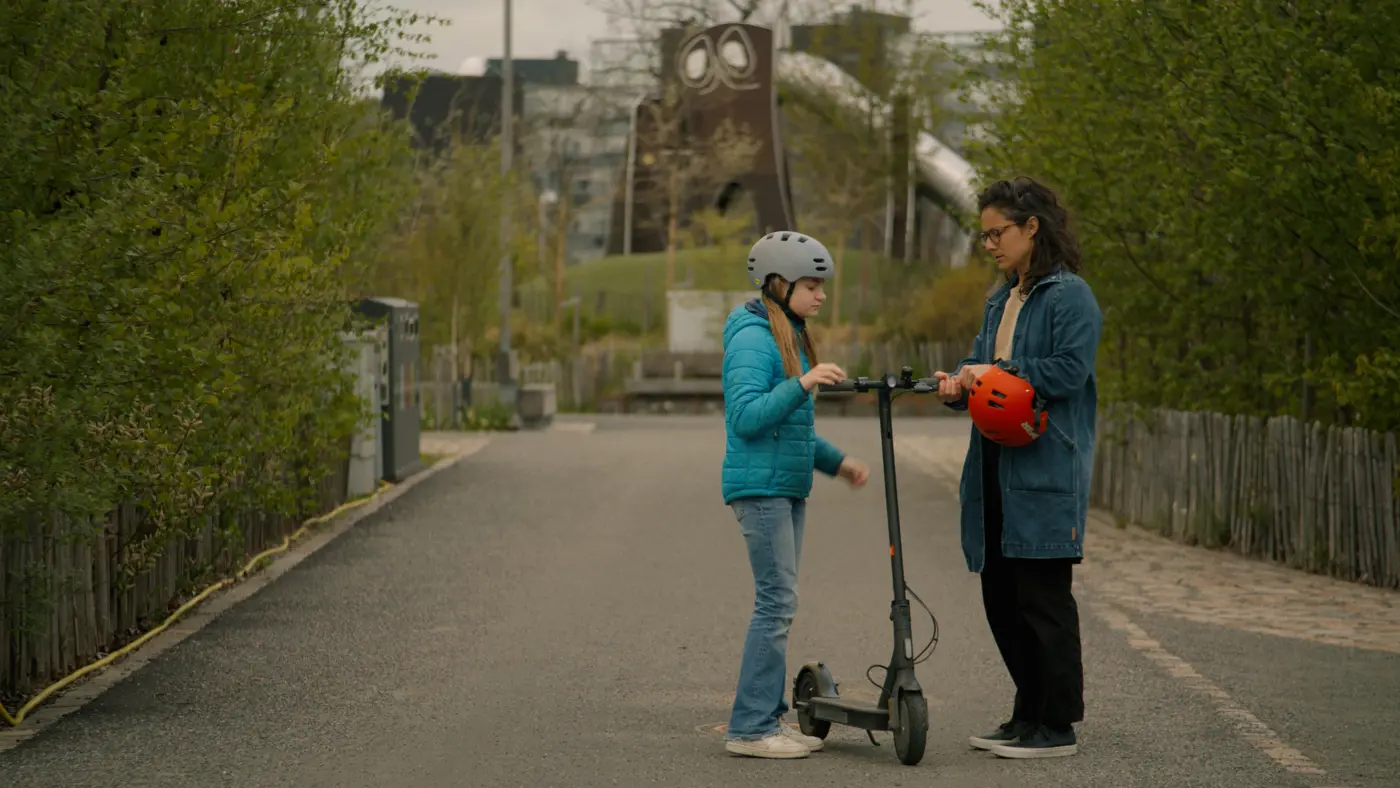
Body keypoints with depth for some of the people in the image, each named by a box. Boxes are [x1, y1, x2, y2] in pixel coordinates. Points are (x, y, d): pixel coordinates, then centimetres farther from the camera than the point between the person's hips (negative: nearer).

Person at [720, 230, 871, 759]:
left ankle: (768, 718, 16)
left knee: (778, 605, 11)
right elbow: (745, 416, -21)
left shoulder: (793, 337, 17)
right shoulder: (753, 338, -12)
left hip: (789, 488, 10)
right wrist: (801, 384, -28)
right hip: (760, 487, -10)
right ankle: (750, 727, -6)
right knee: (777, 602, -10)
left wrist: (836, 462, 18)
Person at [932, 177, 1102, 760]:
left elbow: (1069, 370, -18)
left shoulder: (1070, 296, -9)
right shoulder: (1000, 301, 18)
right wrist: (960, 382, -4)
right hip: (997, 471, 9)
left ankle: (1057, 727, 4)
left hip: (1046, 473, -9)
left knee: (1042, 598, -4)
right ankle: (1028, 715, 22)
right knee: (1001, 596, 12)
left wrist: (999, 374, -16)